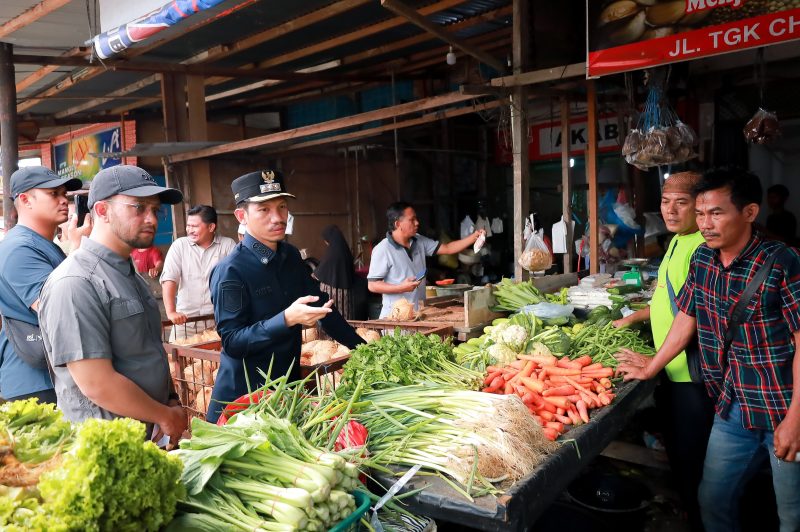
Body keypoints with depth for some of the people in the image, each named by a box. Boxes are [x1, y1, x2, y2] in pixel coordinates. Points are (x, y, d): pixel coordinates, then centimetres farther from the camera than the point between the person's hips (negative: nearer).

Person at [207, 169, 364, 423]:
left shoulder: (290, 255, 2)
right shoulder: (230, 272, -17)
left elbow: (321, 304, 11)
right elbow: (232, 341, -21)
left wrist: (362, 347, 11)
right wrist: (287, 319, -33)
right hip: (244, 396, -6)